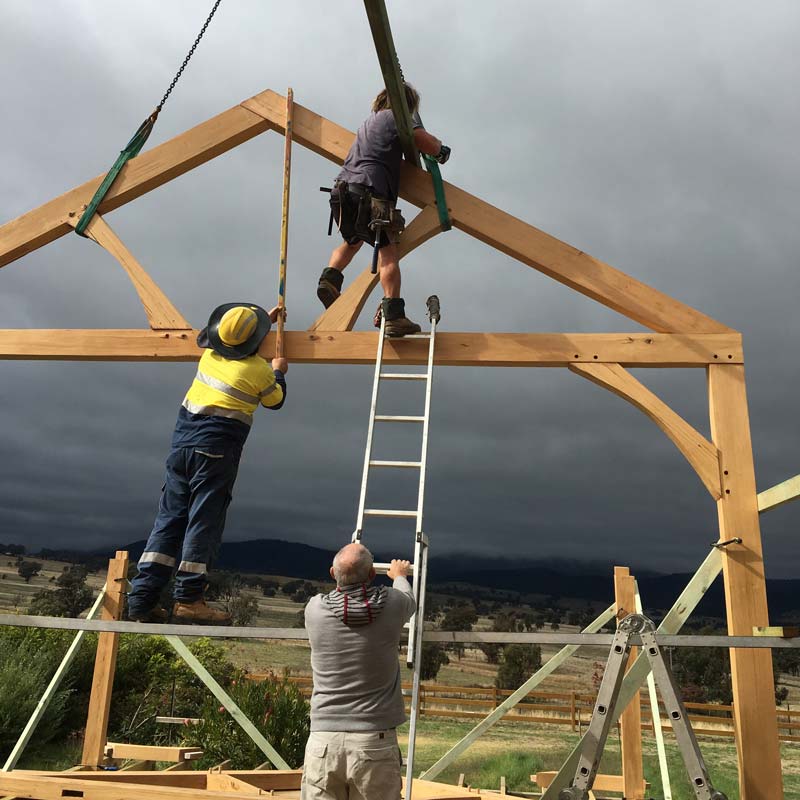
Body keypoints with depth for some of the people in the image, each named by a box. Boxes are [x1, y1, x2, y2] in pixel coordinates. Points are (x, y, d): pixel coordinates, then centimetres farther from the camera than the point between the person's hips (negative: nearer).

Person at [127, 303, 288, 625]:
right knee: (204, 519, -3)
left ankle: (142, 599, 8)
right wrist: (279, 373, 34)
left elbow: (229, 341, 38)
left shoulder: (209, 353, 12)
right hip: (216, 445, -6)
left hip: (182, 438, 6)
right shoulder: (258, 369, -3)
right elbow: (275, 401, 16)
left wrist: (265, 319, 46)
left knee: (170, 517, 8)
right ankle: (188, 599, -2)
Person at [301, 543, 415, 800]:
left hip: (323, 741, 1)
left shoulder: (315, 610, -2)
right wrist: (400, 576, 43)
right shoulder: (390, 605, -4)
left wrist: (343, 575, 44)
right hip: (375, 742, -1)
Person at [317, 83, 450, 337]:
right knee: (387, 249, -11)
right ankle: (393, 315, -21)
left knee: (353, 240, 31)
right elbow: (431, 147, -1)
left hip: (342, 189, 8)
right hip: (369, 190, -8)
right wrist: (439, 147, 23)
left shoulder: (370, 120, 33)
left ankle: (330, 279, 9)